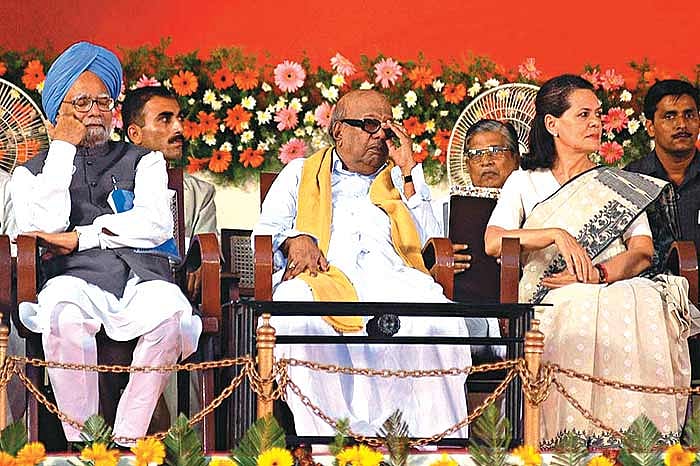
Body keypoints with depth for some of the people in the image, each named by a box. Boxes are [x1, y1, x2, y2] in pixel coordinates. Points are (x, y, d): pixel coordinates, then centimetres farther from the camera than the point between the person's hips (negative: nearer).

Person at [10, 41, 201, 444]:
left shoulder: (144, 162, 23)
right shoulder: (32, 172, 22)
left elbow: (157, 224, 4)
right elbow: (43, 227, -1)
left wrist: (82, 237, -2)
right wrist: (62, 150, 5)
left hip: (141, 274, 1)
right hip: (76, 277, -1)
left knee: (169, 309, -36)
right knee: (65, 314, -38)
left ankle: (128, 437, -32)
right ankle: (81, 439, -35)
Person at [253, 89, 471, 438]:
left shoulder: (401, 179, 33)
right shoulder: (299, 173, 32)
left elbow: (431, 243, 18)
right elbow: (265, 231, 19)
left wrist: (408, 171, 16)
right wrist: (295, 238, -4)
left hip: (390, 275, 1)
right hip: (323, 276, -1)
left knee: (441, 322, -35)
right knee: (295, 316, -40)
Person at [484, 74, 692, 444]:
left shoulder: (621, 187, 21)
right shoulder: (525, 182, 17)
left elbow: (643, 252, 5)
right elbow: (493, 241, -2)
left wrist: (598, 274, -15)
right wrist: (558, 235, -17)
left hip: (616, 288, 1)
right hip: (550, 303, -1)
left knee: (645, 303, -35)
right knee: (583, 309, -38)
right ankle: (577, 439, -36)